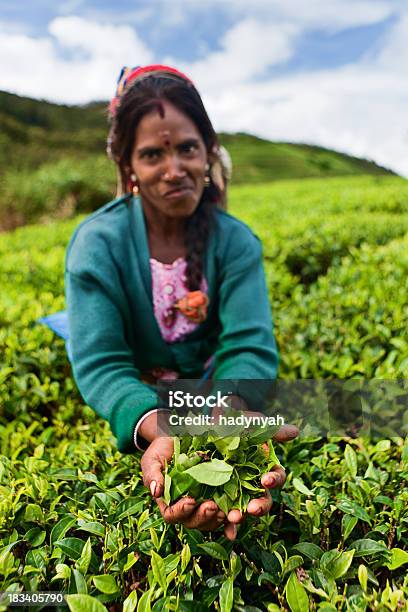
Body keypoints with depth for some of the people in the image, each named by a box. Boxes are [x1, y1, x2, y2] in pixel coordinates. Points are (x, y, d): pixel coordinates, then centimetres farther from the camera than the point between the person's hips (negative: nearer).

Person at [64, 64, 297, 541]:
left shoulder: (236, 242, -13)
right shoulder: (97, 243, -19)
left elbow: (248, 346, -23)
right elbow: (100, 362, -27)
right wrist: (160, 430, -48)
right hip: (137, 407, -2)